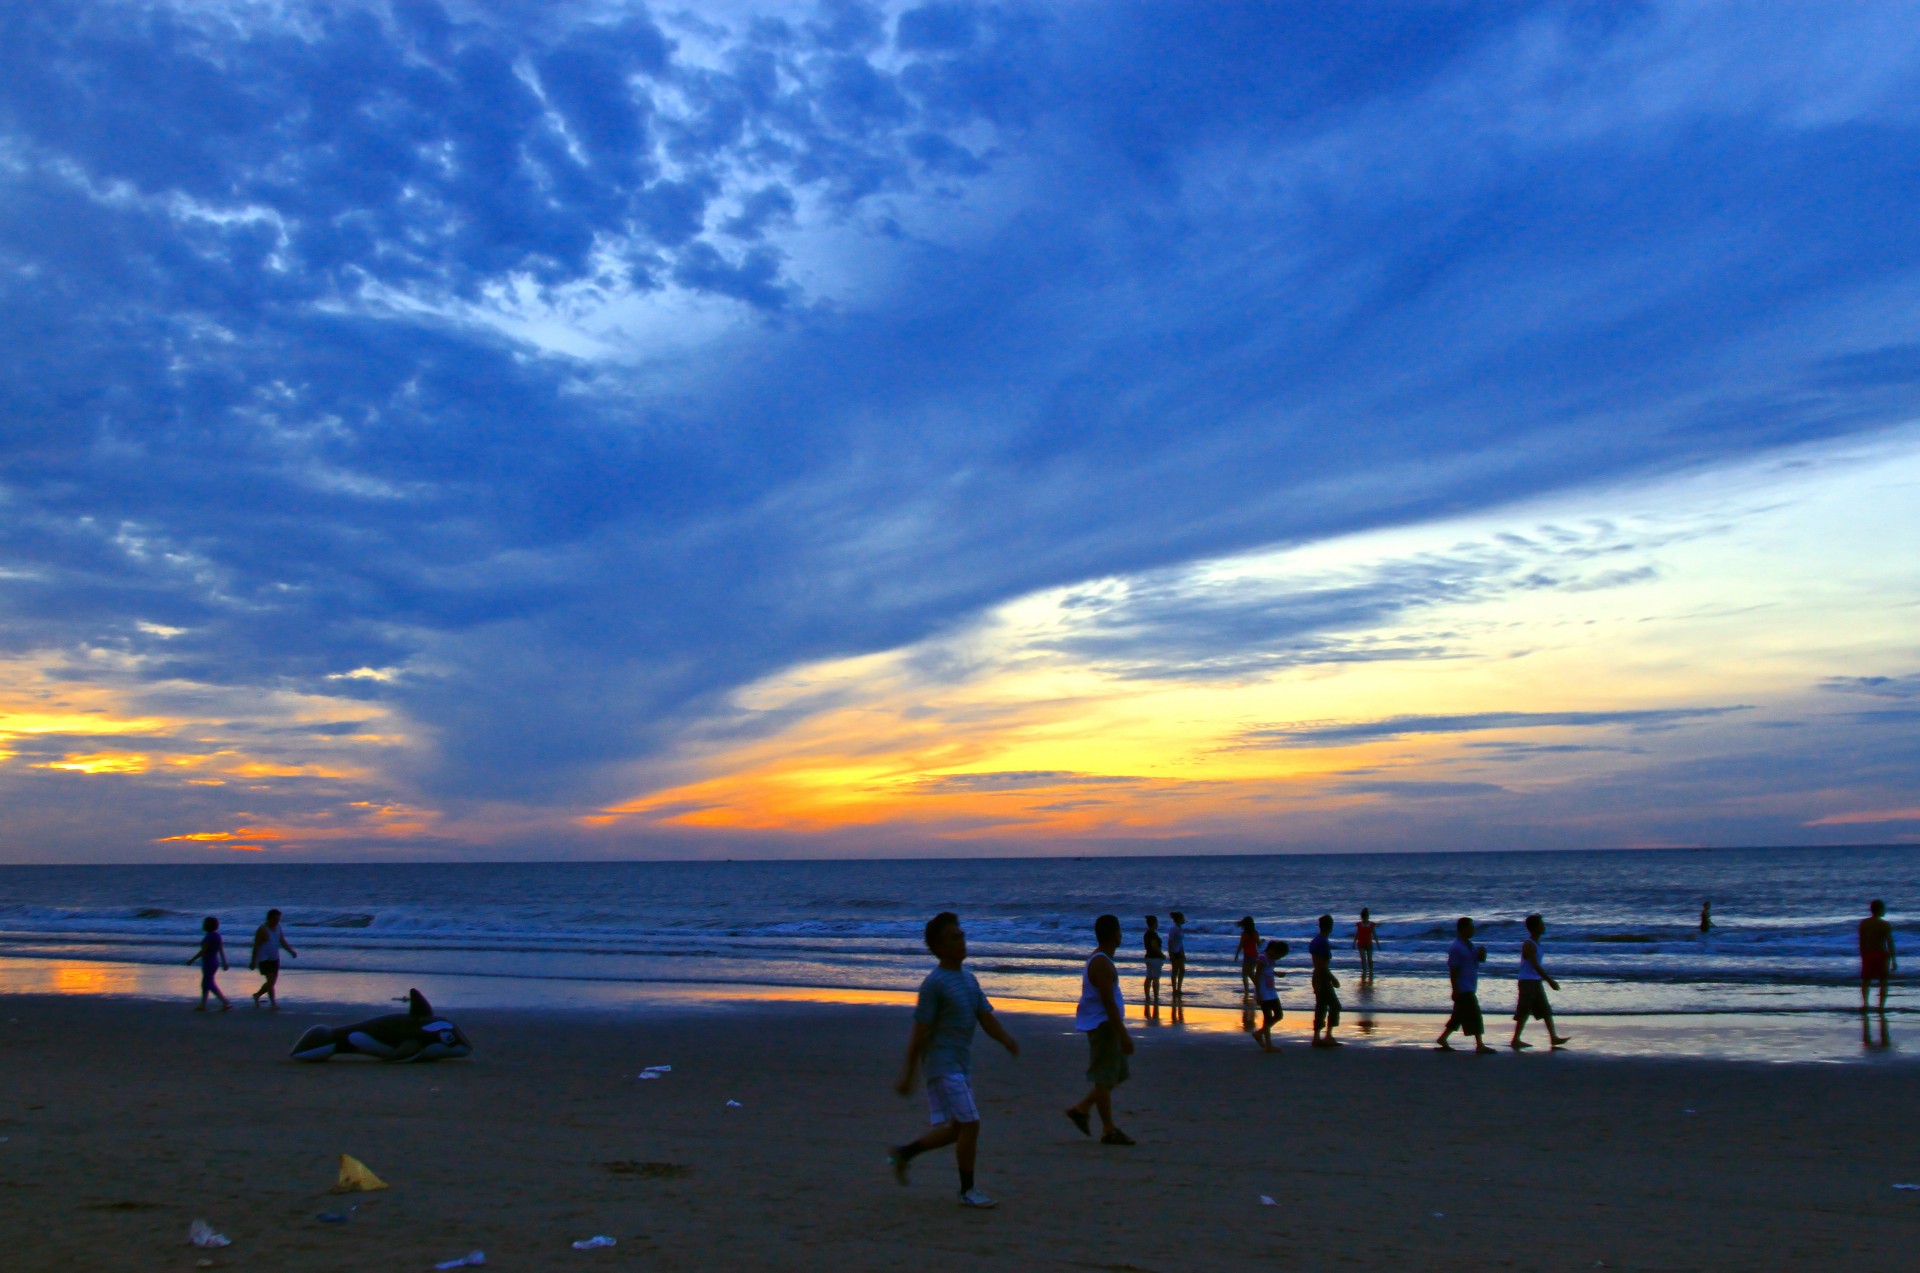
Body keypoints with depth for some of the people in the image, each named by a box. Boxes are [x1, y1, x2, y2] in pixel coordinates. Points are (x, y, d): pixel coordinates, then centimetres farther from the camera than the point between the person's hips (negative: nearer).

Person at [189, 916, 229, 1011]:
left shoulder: (209, 936, -18)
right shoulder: (216, 935, 7)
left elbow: (203, 951, -20)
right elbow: (221, 949, 9)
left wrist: (192, 959, -13)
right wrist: (224, 962, 13)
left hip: (208, 963, -9)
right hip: (214, 961, 9)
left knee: (210, 985, -4)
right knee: (205, 983, 16)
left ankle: (225, 1003, -11)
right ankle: (203, 1005, 21)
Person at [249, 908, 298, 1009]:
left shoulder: (278, 927, 5)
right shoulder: (262, 930, -15)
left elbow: (283, 942, 7)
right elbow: (256, 946, -15)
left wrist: (291, 951, -7)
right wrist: (253, 961, -17)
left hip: (275, 958, 7)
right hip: (264, 959, -7)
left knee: (272, 982, 11)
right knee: (271, 980, -11)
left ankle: (257, 995, 33)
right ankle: (273, 1003, -5)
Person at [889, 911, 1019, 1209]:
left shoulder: (969, 980, 12)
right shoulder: (934, 983, -13)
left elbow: (986, 1018, 8)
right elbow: (920, 1032, -14)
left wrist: (1007, 1041, -11)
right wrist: (907, 1075, -14)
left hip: (962, 1066, 8)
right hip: (944, 1065, -8)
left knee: (955, 1128, 13)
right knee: (969, 1124, -8)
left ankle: (903, 1153, 30)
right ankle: (967, 1191, 5)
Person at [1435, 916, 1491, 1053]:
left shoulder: (1469, 945, 12)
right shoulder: (1456, 948, -16)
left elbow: (1481, 959, 18)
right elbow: (1452, 970, -18)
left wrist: (1482, 953, -6)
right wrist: (1455, 990, -21)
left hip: (1469, 988, 9)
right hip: (1463, 989, -9)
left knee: (1460, 1015, 13)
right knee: (1474, 1015, -9)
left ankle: (1442, 1039, 18)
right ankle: (1479, 1045, -6)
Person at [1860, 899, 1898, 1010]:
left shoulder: (1863, 923, 1)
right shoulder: (1886, 925, -9)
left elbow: (1861, 942, 4)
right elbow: (1890, 943, -10)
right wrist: (1893, 960, -5)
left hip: (1867, 955, 3)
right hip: (1882, 955, -3)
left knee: (1865, 981, 12)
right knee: (1883, 982, 9)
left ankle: (1864, 1003, -6)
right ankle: (1881, 1006, 2)